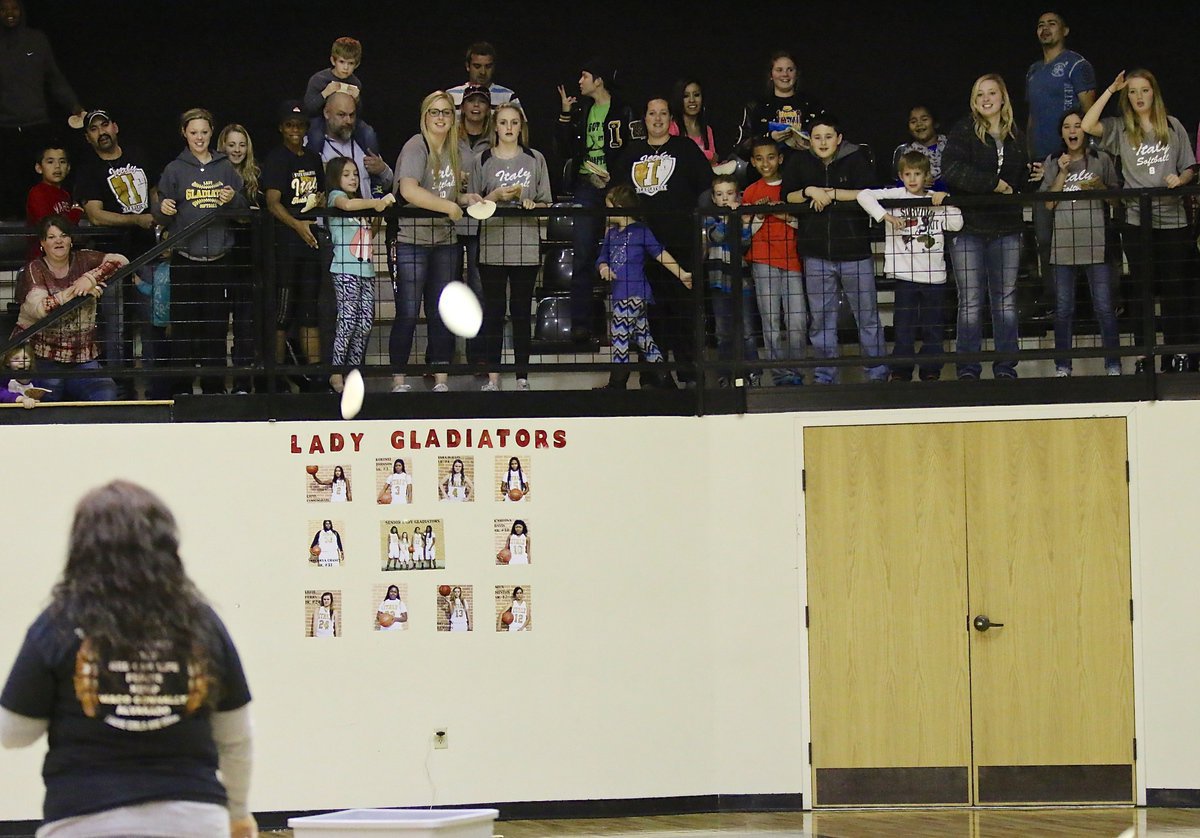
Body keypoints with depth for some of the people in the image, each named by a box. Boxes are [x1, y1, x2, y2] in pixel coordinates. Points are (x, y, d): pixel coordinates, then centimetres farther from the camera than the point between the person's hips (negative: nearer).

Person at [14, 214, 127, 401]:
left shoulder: (83, 260, 6)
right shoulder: (35, 270, -2)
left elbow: (120, 261, -9)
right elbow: (39, 308, -19)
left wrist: (90, 278, -22)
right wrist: (75, 291, -21)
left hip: (82, 357, 3)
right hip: (41, 356, -3)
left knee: (106, 394, -17)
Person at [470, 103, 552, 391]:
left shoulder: (535, 159, 9)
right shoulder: (483, 161, 7)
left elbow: (547, 203, 9)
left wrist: (533, 205, -11)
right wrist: (495, 196, -11)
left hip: (526, 246, 0)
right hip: (492, 246, 0)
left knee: (522, 313, 3)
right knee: (493, 312, 1)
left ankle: (522, 377, 6)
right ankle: (493, 378, 5)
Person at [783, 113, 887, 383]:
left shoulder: (855, 159, -4)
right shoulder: (800, 162, 4)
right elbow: (787, 197, 3)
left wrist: (831, 193, -16)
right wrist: (809, 191, -15)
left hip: (855, 251, -2)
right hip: (816, 252, 2)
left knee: (868, 316, 5)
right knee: (821, 318, 7)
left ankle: (877, 374, 15)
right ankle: (824, 376, 16)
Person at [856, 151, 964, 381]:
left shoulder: (935, 199, 9)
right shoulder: (895, 196, 1)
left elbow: (956, 225, 0)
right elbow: (864, 195, -11)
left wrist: (946, 201, -6)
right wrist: (885, 216, -19)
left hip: (934, 274, 2)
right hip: (905, 274, -2)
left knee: (933, 328, 7)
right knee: (904, 328, 0)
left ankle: (931, 373, 16)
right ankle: (900, 373, 7)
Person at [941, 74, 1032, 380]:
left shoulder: (1015, 135, 12)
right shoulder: (964, 131, -2)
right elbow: (951, 169, -18)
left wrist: (1033, 175, 2)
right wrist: (994, 183, -18)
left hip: (1006, 229, 4)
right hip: (969, 228, -4)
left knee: (1006, 300, 5)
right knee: (970, 301, -2)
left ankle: (1006, 366, 11)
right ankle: (967, 369, 3)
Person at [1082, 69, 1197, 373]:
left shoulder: (1173, 126, 9)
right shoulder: (1120, 129, 7)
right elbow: (1087, 125, -10)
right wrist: (1110, 90, -4)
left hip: (1173, 219, 0)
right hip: (1137, 220, 0)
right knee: (1144, 290, 3)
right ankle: (1142, 354, 6)